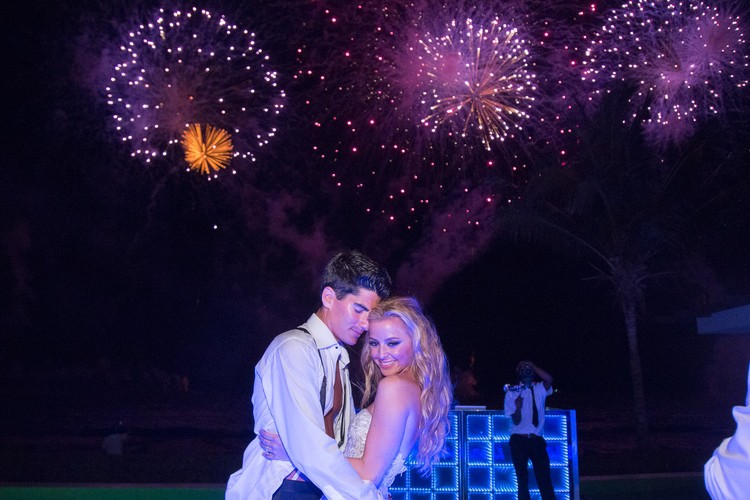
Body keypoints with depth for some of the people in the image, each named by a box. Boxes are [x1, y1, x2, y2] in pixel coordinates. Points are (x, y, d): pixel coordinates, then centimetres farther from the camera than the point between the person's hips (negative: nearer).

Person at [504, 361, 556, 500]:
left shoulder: (540, 389, 6)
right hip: (519, 440, -1)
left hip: (537, 440, 1)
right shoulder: (512, 392, 0)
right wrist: (518, 407, -27)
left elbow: (549, 379, -18)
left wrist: (533, 365, -9)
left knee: (545, 478, -1)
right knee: (522, 479, 5)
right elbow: (516, 421, -7)